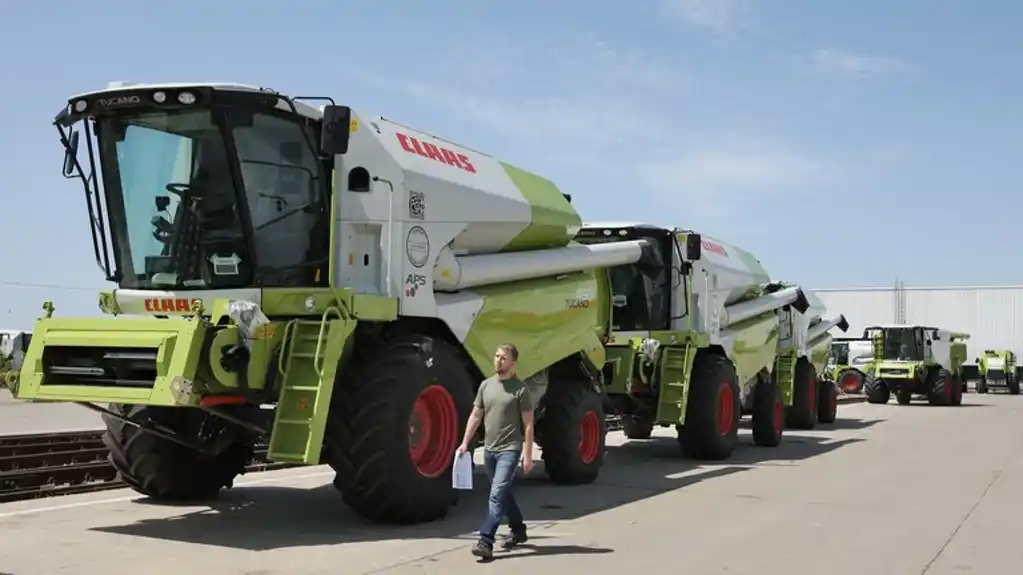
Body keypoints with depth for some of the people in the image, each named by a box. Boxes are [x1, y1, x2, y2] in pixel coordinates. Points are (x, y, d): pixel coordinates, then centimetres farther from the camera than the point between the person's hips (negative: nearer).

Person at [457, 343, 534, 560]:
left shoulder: (520, 390, -8)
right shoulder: (486, 385, 7)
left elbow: (528, 424, -7)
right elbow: (475, 416, 12)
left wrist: (528, 455, -11)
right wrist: (465, 443, 5)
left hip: (509, 450, -6)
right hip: (489, 449, 6)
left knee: (497, 494, -14)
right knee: (503, 493, 18)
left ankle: (485, 542, -16)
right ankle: (518, 531, 36)